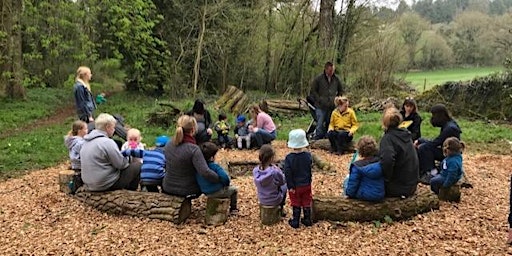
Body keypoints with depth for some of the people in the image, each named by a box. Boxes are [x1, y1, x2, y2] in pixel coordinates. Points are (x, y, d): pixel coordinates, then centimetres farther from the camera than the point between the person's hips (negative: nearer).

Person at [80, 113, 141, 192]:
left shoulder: (86, 142, 8)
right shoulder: (107, 142, -20)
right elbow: (122, 164, -16)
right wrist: (127, 156, 5)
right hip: (107, 185, -9)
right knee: (137, 165, 1)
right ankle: (131, 191, 16)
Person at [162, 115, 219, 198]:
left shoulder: (168, 146, -6)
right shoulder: (193, 149, -26)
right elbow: (205, 172, -33)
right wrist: (220, 179, -19)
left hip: (168, 189, 6)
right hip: (188, 192, -5)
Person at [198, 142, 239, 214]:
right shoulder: (215, 166, -26)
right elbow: (224, 177, -30)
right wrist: (227, 183, -6)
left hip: (206, 192, 7)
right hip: (217, 192, -7)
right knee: (234, 189, 15)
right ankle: (233, 209, 24)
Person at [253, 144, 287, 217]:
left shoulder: (255, 171, -18)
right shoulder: (275, 171, -31)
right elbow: (283, 181, -12)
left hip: (262, 200, 4)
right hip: (274, 200, -3)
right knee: (284, 186, 28)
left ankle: (280, 208, 45)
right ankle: (281, 208, 45)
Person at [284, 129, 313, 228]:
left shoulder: (289, 158, -20)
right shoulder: (308, 155, -13)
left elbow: (288, 174, -18)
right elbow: (310, 168, 1)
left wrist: (290, 186, -11)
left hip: (295, 186, -2)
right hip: (306, 185, 2)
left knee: (296, 204, 13)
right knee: (306, 203, 18)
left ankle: (295, 222, 22)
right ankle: (307, 220, 29)